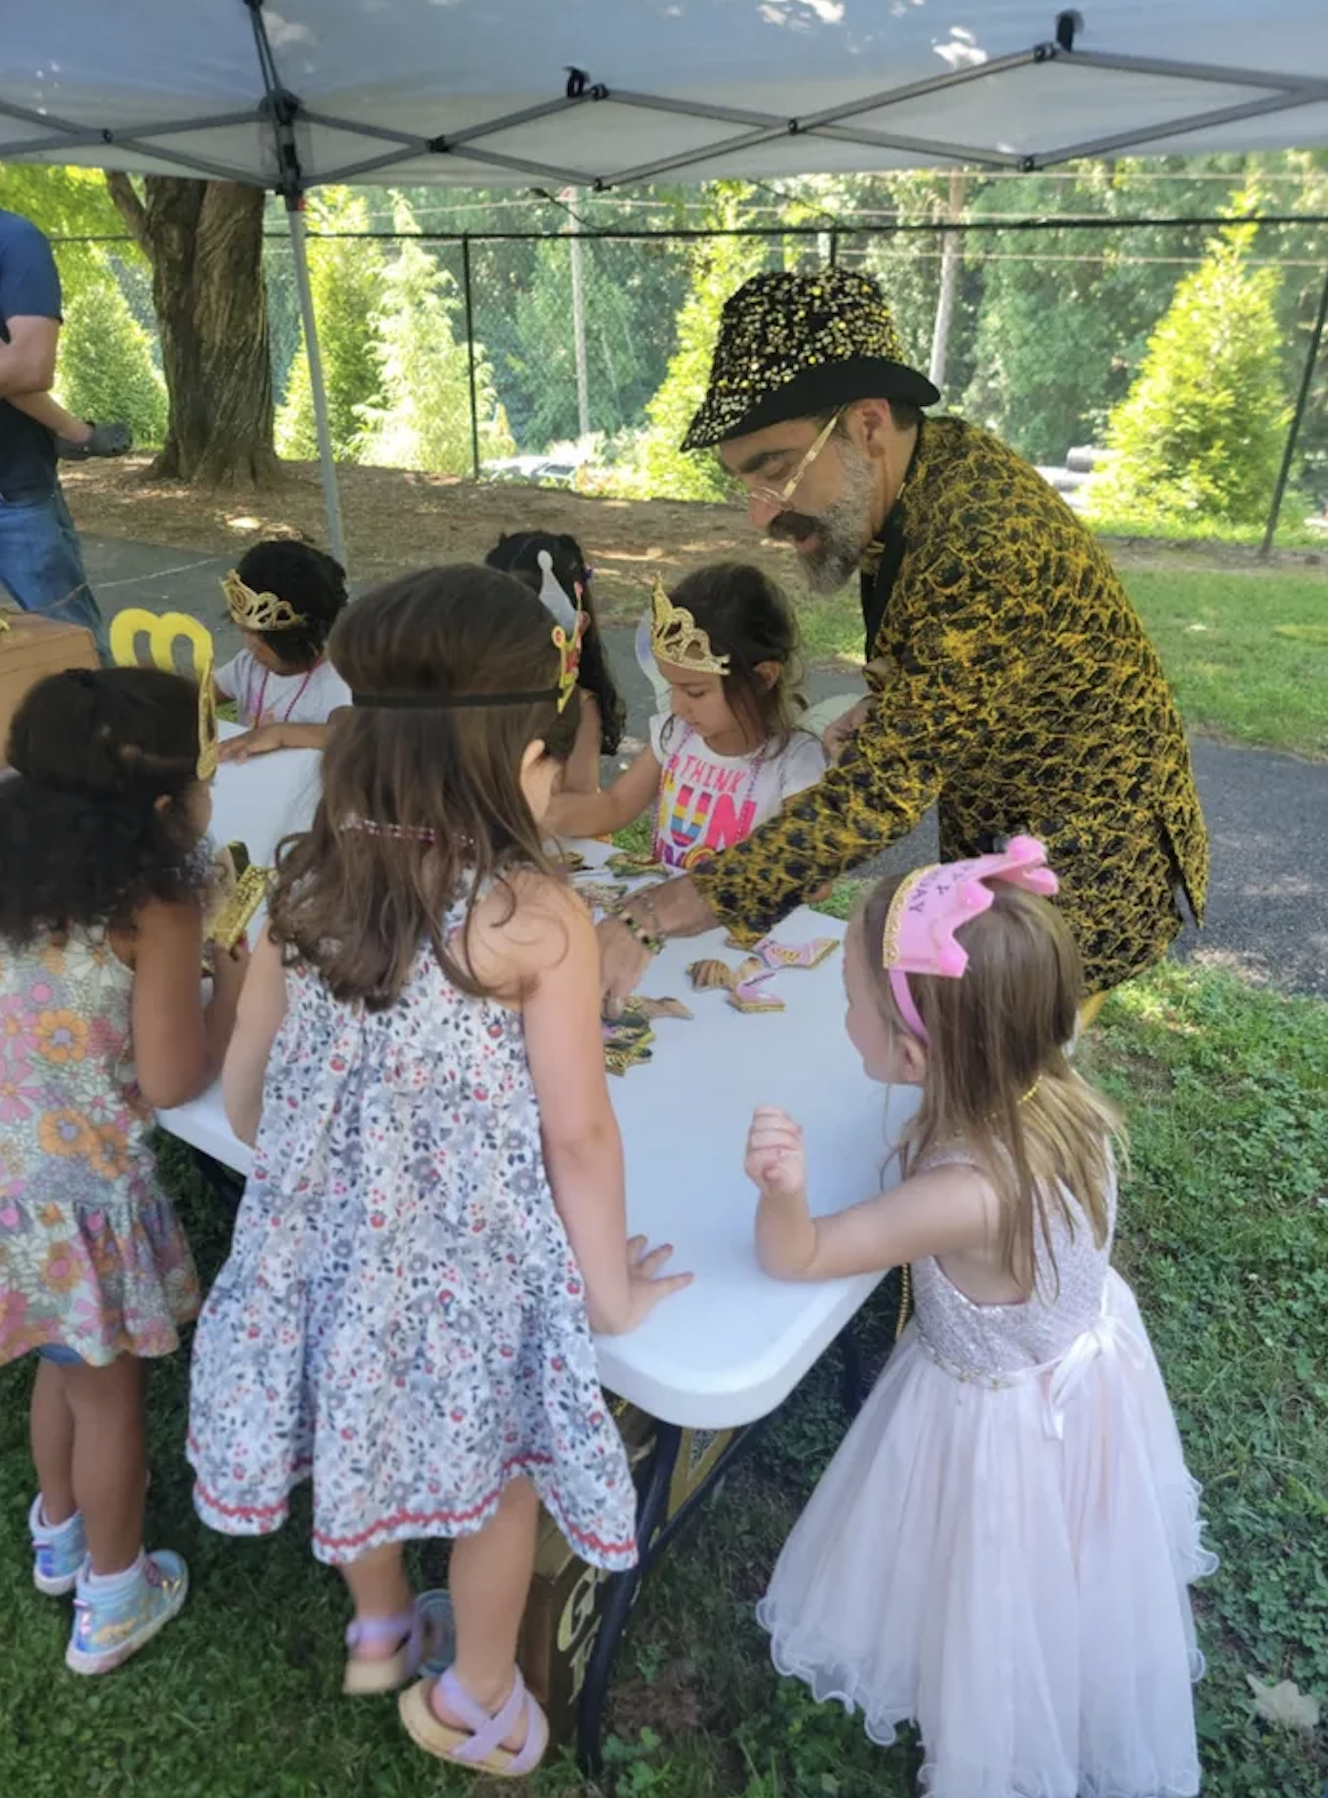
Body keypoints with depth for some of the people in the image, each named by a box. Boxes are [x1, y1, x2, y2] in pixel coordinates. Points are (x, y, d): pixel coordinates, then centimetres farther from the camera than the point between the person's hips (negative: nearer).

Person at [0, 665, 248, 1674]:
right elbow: (172, 1081, -17)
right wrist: (239, 977, -5)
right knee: (109, 1392, 17)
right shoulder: (158, 916, -21)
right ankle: (113, 1599, 38)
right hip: (85, 1192, -7)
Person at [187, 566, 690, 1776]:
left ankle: (377, 1630, 58)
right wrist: (609, 1290, -1)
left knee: (364, 1427, 31)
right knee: (500, 1472, 23)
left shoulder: (305, 889, -8)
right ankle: (476, 1702, 47)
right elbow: (577, 1136, -17)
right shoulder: (538, 916, -23)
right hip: (475, 1263, -5)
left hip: (327, 1243, 5)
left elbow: (246, 1096, 2)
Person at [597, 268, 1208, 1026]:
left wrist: (649, 919, -39)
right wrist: (897, 707, -6)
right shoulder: (934, 455, -6)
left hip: (1083, 873, -8)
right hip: (996, 843, 8)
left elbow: (876, 792, -38)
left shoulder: (987, 550, -35)